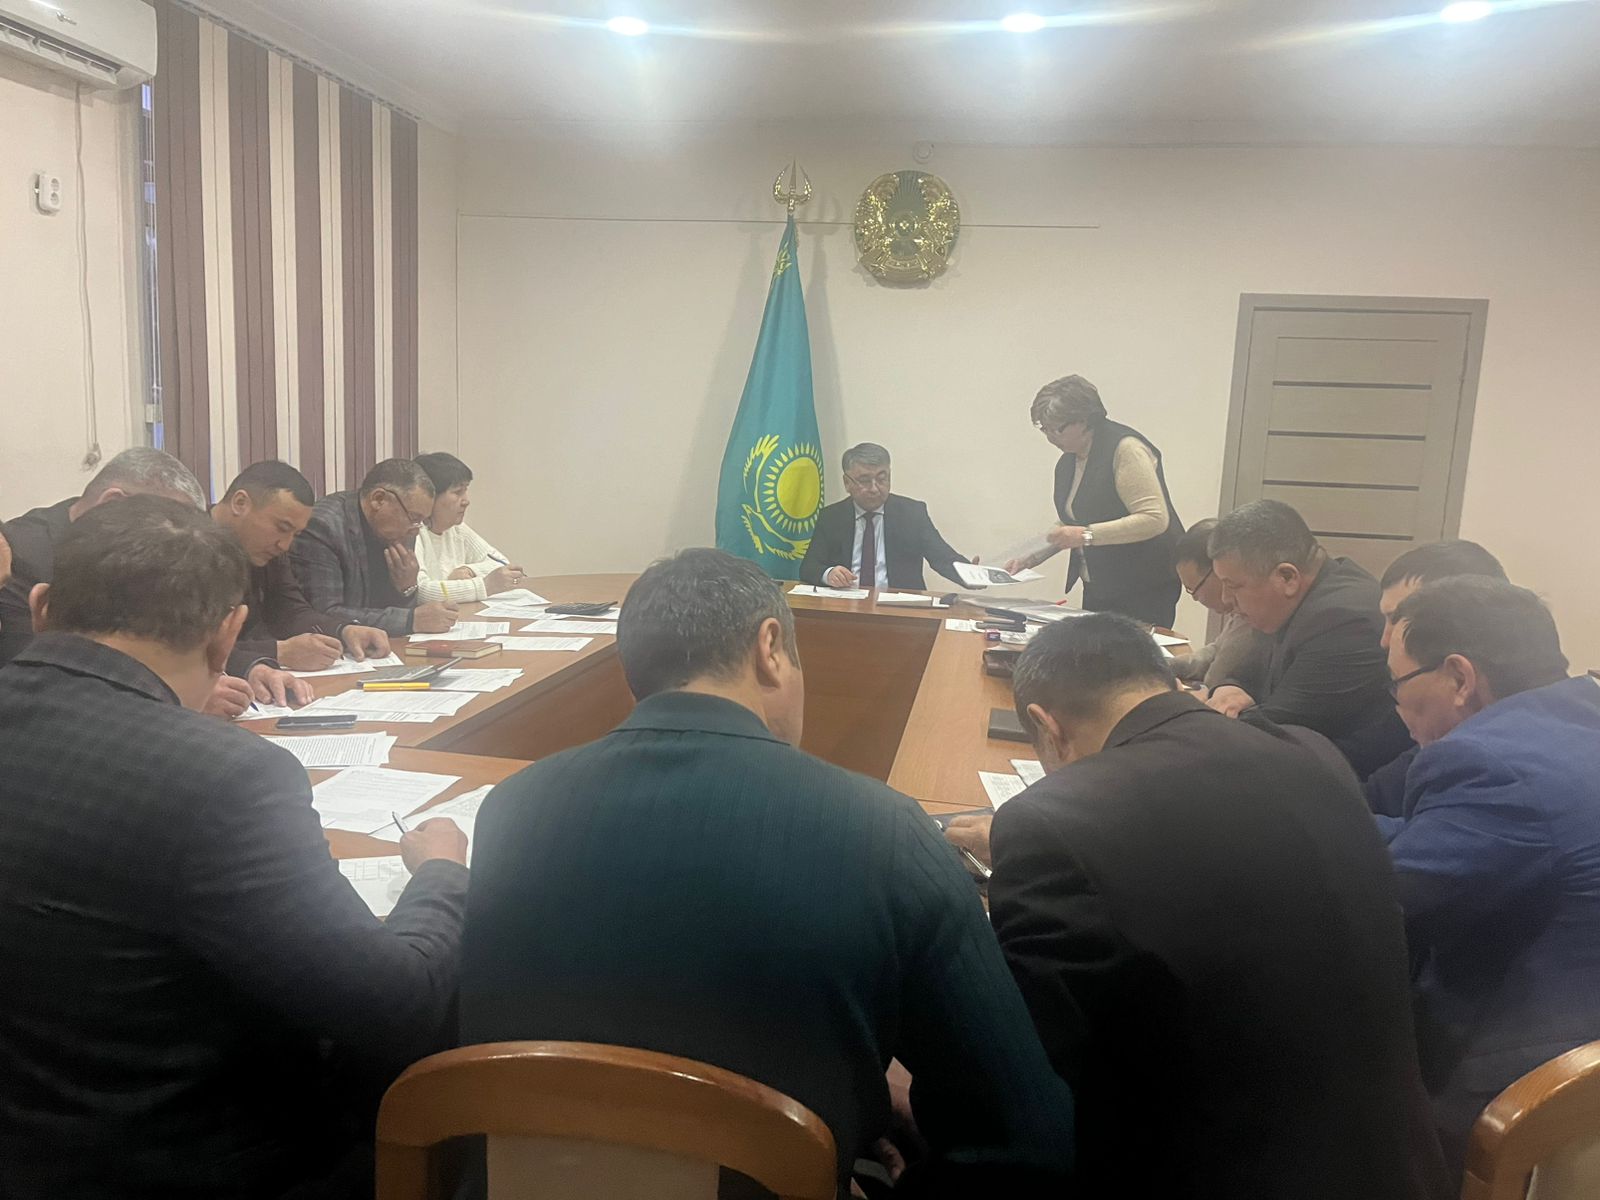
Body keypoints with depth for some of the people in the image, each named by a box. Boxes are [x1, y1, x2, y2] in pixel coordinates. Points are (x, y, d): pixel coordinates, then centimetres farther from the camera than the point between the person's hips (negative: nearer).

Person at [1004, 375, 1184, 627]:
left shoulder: (1125, 448, -14)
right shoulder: (1067, 463, 11)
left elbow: (1155, 519, -22)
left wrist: (1086, 535, -25)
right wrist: (1029, 559, 7)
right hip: (1098, 587, 7)